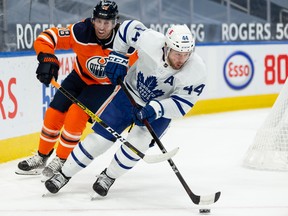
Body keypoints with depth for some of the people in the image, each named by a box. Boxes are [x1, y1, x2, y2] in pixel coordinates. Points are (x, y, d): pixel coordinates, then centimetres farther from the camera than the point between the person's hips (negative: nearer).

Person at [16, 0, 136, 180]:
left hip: (106, 85, -3)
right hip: (80, 77, 3)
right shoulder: (81, 32, -29)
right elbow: (45, 38, -23)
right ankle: (42, 157, 25)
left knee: (77, 113, -21)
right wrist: (47, 58, -40)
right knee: (54, 113, 2)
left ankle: (62, 161, -4)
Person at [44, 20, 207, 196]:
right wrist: (117, 57, -8)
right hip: (129, 93, 1)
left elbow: (182, 104, -24)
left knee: (136, 143, -21)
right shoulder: (150, 41, -29)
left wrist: (156, 109, -39)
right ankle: (64, 175, 17)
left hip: (160, 111, -1)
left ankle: (109, 177, 6)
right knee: (100, 137, 0)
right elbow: (128, 27, -9)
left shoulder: (197, 72, -29)